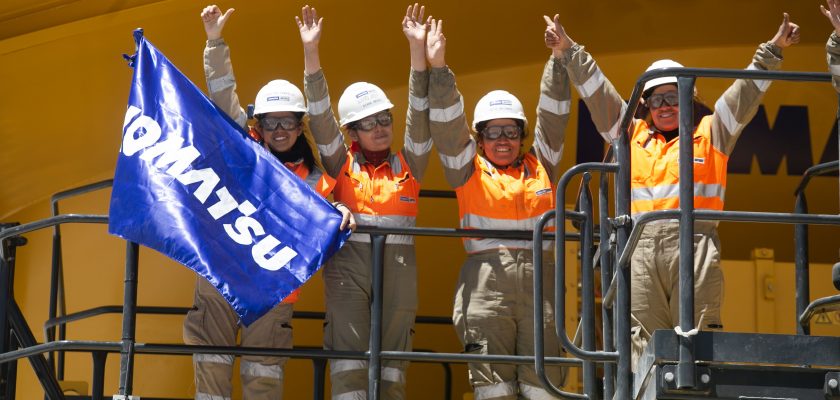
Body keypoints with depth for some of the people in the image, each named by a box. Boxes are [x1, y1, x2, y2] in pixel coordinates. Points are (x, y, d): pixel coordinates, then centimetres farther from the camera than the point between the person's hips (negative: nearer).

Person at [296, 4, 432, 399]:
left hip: (397, 266, 2)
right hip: (348, 263, -1)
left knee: (392, 354, 4)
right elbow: (320, 115, 0)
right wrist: (310, 51, -10)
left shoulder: (408, 165, 9)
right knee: (350, 353, -10)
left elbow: (420, 113, 1)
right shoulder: (343, 165, 7)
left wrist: (417, 49, -9)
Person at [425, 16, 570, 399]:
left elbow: (553, 116, 14)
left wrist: (559, 60, 5)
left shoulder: (540, 167, 18)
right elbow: (447, 125, 4)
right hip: (486, 278, -2)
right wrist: (438, 68, -6)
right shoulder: (469, 171, 13)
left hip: (538, 277, 2)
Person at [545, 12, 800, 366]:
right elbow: (597, 92, 24)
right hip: (641, 247, 2)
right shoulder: (634, 135, 23)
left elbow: (746, 93, 12)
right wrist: (570, 53, 21)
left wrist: (772, 52, 5)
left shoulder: (709, 134, 17)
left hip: (694, 244, -2)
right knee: (644, 343, -5)